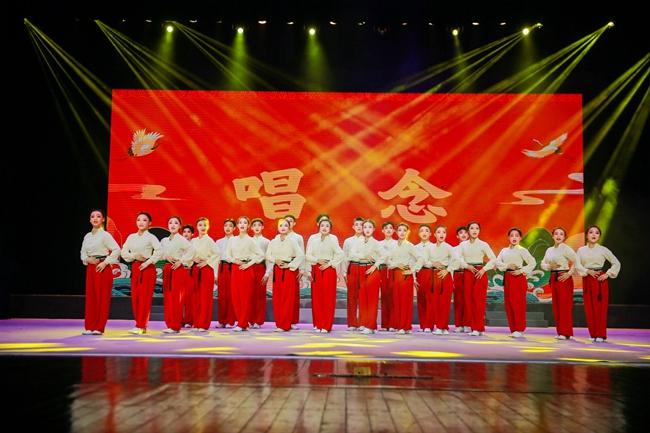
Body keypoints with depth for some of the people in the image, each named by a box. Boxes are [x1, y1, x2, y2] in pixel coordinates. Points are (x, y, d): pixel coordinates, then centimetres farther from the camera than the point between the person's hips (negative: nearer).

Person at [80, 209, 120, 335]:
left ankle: (99, 327, 3)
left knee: (102, 298, -3)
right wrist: (87, 259, -4)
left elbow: (116, 250, -13)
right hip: (90, 268, 6)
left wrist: (105, 262, -15)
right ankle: (89, 327, 12)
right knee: (90, 297, 6)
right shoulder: (87, 236, 12)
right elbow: (83, 252, 17)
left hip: (103, 268, -6)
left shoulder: (105, 235, -6)